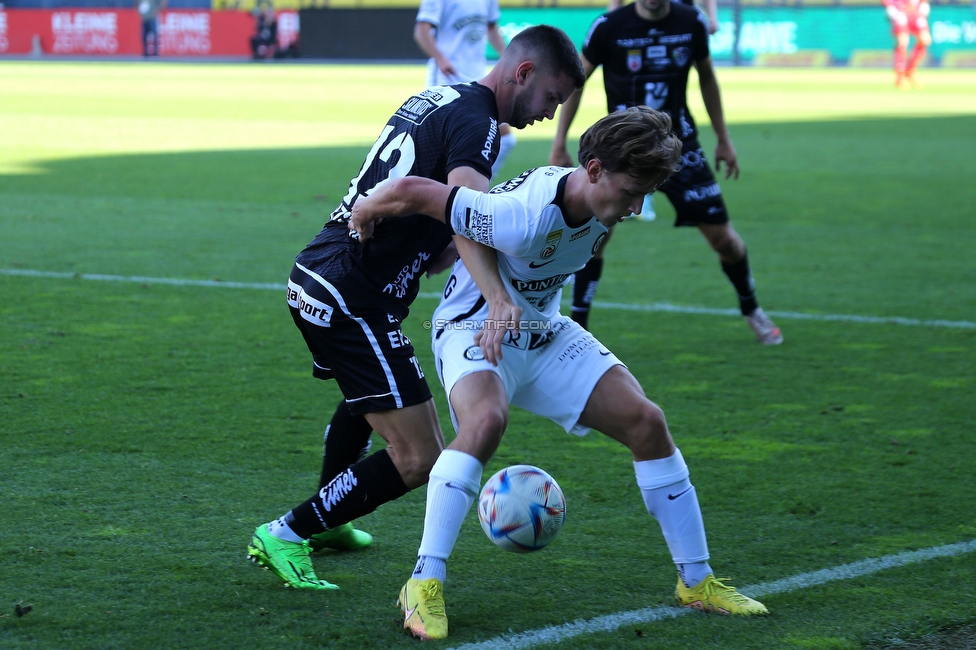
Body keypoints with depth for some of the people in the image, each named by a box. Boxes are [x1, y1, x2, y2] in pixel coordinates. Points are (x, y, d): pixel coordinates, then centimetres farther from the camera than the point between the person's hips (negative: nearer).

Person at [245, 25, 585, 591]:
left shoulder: (435, 100, 16)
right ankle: (285, 535, -1)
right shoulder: (476, 121, -13)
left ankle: (325, 522, 52)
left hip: (312, 275, 10)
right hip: (353, 302, -10)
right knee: (419, 459, -8)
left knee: (366, 397, 37)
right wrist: (500, 300, -47)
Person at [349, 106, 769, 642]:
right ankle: (425, 585, -31)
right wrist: (361, 216, -13)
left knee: (646, 422, -3)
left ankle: (697, 581, 10)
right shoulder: (525, 217, -36)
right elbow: (409, 191, -34)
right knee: (486, 420, -38)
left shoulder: (604, 201, -11)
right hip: (475, 331, -7)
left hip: (545, 335, 7)